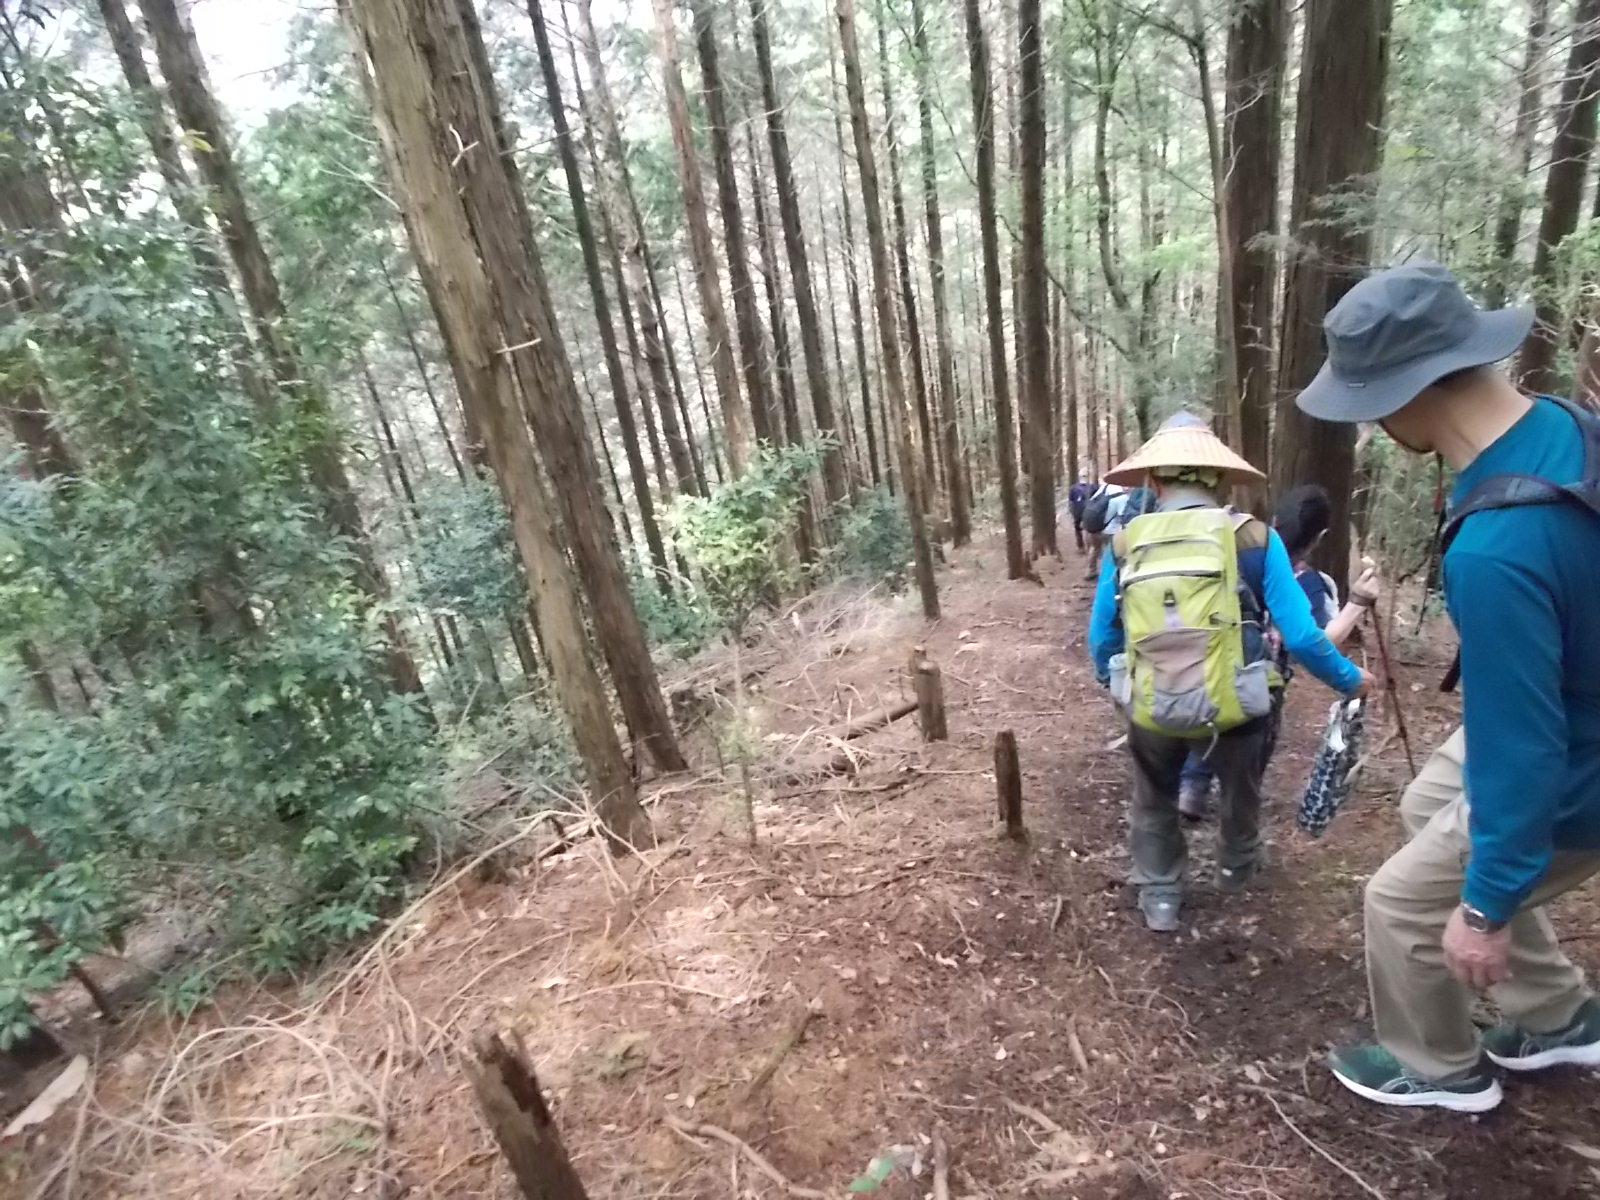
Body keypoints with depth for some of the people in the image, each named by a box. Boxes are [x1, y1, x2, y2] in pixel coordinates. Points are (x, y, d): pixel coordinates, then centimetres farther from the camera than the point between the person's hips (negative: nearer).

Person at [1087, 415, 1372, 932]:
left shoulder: (1125, 544, -4)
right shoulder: (1254, 538, -8)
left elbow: (1101, 640, 4)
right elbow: (1301, 636, -8)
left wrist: (1114, 684, 25)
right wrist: (1349, 680, 11)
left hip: (1150, 710, 0)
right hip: (1231, 708, 0)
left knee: (1153, 801, 29)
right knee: (1240, 789, 32)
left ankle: (1159, 898, 37)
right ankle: (1237, 869, 56)